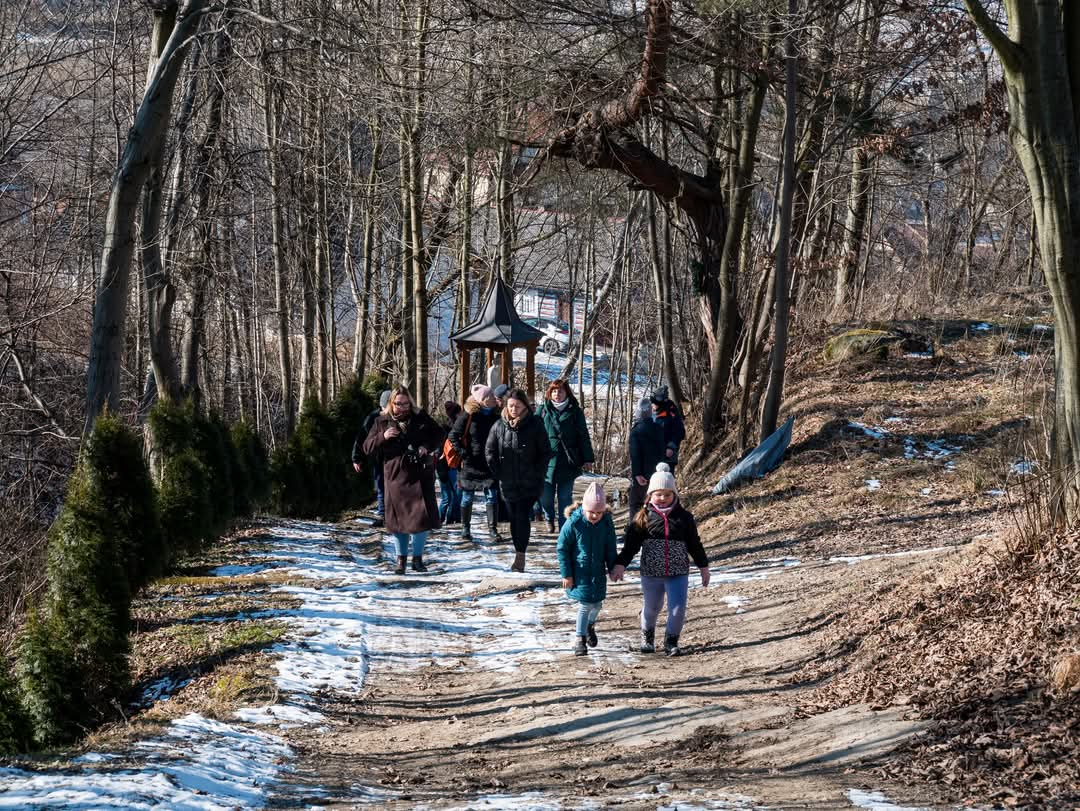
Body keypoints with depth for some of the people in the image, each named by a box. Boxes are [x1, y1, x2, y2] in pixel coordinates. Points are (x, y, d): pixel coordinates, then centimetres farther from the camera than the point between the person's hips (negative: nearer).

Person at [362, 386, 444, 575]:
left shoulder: (420, 418, 3)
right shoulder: (382, 422, 4)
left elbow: (439, 435, 13)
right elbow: (367, 448, 3)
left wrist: (427, 447, -6)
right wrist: (383, 437, -16)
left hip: (420, 475, 0)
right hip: (395, 476, 0)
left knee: (422, 516, -4)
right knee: (398, 517, 4)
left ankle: (417, 558, 11)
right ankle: (401, 559, 18)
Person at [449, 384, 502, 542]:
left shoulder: (495, 417, 2)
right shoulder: (468, 416, -9)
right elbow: (453, 435, -5)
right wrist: (463, 453, -12)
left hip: (489, 464, 3)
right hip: (470, 463, -3)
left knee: (492, 497, -3)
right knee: (467, 497, 8)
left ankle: (493, 529, 1)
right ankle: (465, 528, 21)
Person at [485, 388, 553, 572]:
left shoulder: (535, 425, -8)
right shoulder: (499, 426, 0)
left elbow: (546, 452, -2)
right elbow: (490, 452, 8)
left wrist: (537, 474, -7)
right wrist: (498, 473, 1)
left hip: (529, 483, -3)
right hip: (508, 484, 3)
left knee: (522, 517, -10)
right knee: (514, 518, 9)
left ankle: (520, 555, -7)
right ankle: (519, 554, 19)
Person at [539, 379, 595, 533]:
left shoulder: (575, 412, 6)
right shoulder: (543, 411, 6)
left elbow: (583, 436, 5)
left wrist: (587, 459, -1)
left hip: (568, 462, 0)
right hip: (546, 461, 0)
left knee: (565, 498, 2)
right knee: (545, 497, 2)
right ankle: (550, 518, 31)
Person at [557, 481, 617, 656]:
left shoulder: (607, 523, -8)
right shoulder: (573, 523, -18)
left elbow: (610, 549, 6)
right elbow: (562, 549, -10)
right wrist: (566, 574, -10)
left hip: (598, 571, 4)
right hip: (579, 571, -3)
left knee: (597, 603, 10)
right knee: (585, 604, -6)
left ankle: (590, 625, 43)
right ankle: (580, 638, 10)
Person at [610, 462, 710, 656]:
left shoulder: (683, 517, 0)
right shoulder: (644, 517, -3)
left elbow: (694, 544, 8)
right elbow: (631, 543, -3)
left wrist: (703, 566, 11)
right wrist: (621, 564, -11)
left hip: (678, 573, 0)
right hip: (651, 573, 0)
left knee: (678, 608, -9)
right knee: (651, 608, 14)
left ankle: (671, 641, 12)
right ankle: (647, 636, 41)